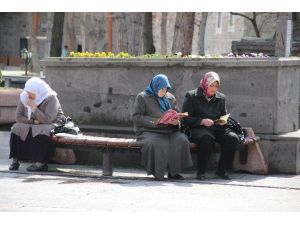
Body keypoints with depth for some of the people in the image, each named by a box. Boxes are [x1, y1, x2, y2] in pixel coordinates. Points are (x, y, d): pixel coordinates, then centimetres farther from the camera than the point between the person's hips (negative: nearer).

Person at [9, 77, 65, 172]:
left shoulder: (51, 99, -19)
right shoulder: (24, 97, -4)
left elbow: (47, 120, -28)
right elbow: (18, 117, -3)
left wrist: (33, 107, -29)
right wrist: (33, 121, -17)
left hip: (52, 125, -5)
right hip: (32, 126, 5)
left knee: (42, 131, -37)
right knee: (17, 128, -19)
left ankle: (41, 163, -37)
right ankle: (15, 160, -23)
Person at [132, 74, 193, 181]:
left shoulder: (170, 98, 20)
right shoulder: (142, 97, 6)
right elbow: (137, 117, -3)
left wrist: (176, 122, -5)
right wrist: (154, 121, -15)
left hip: (169, 131, 4)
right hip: (149, 132, -4)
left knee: (182, 141, -27)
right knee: (154, 144, -38)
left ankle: (173, 171, -20)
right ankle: (157, 172, -22)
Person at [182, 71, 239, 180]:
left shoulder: (220, 97, 16)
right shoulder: (191, 96, 3)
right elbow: (186, 119, -2)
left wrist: (223, 121, 2)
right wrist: (202, 121, -16)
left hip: (217, 128, 5)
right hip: (198, 129, -5)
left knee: (233, 138, -25)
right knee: (207, 138, -40)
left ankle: (223, 170, -11)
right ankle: (201, 172, -26)